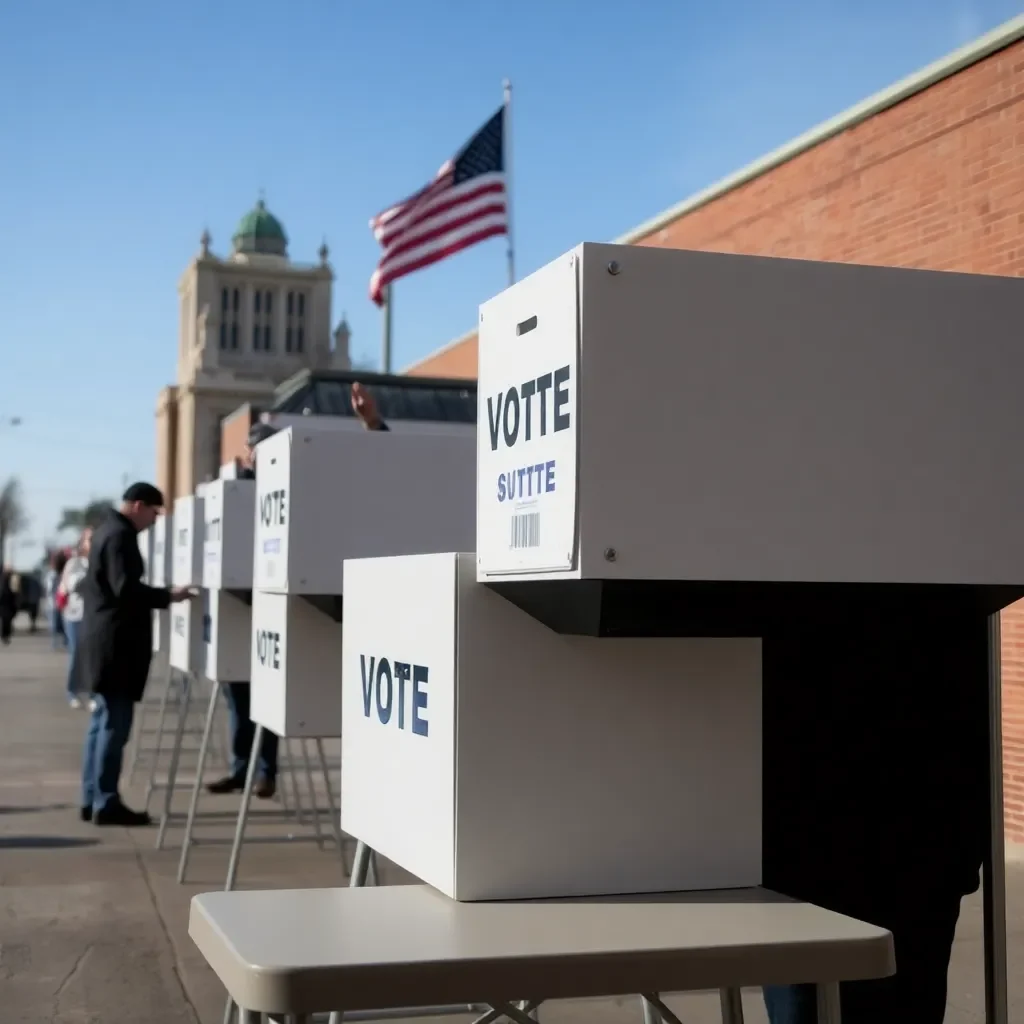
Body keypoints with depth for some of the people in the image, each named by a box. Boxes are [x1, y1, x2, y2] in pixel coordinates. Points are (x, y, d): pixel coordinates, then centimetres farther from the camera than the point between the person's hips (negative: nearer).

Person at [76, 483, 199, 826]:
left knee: (103, 721, 12)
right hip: (115, 643, -11)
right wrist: (169, 596, -22)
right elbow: (126, 589, -24)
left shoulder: (108, 529, 18)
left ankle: (93, 799, 15)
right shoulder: (121, 535, -14)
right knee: (115, 723, -8)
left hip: (104, 641, 11)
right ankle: (106, 802, -7)